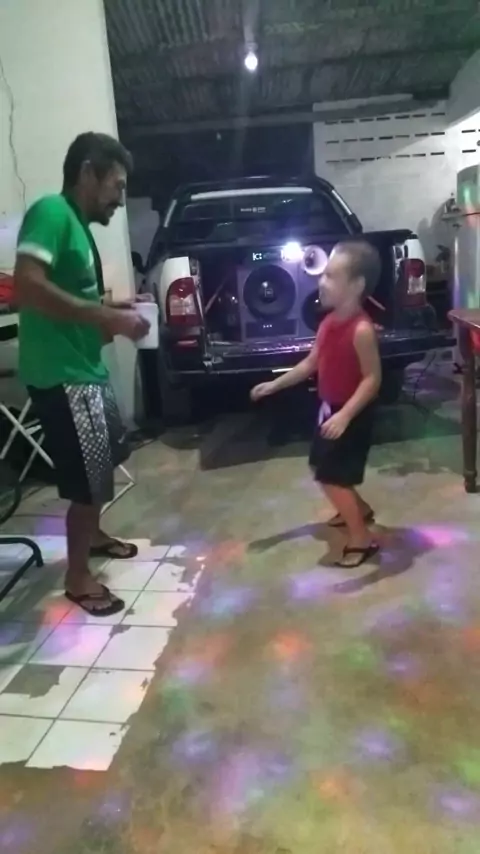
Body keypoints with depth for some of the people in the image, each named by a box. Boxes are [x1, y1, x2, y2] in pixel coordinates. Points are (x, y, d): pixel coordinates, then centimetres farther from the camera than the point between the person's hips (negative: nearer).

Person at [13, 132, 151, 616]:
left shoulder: (79, 226, 14)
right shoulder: (51, 212, -14)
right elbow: (27, 288, -27)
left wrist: (114, 312, 5)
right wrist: (108, 316, -23)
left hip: (86, 370, 10)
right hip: (60, 375, -10)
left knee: (106, 460, 24)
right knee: (88, 479, -1)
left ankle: (92, 536, 45)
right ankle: (78, 576, 18)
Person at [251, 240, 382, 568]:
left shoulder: (362, 329, -24)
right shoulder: (329, 322, 2)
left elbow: (373, 378, -24)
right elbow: (311, 363, 12)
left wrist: (345, 415, -32)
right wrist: (274, 385, 12)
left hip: (352, 415, -9)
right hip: (329, 408, 9)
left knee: (332, 477, -6)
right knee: (325, 469, 21)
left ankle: (362, 539, 9)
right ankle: (360, 510, 43)